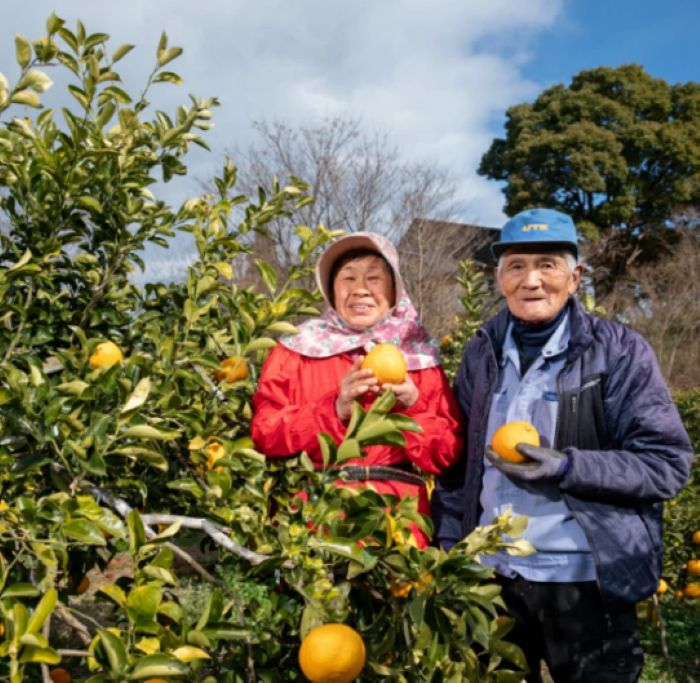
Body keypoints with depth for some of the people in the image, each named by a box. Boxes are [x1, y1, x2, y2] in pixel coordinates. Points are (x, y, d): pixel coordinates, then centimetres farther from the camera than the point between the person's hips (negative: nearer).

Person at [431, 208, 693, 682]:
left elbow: (668, 464, -11)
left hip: (584, 581, -3)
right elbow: (457, 463, 8)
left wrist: (567, 467, -23)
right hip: (490, 574, 4)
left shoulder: (619, 351, -9)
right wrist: (449, 551, 2)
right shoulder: (482, 352, 4)